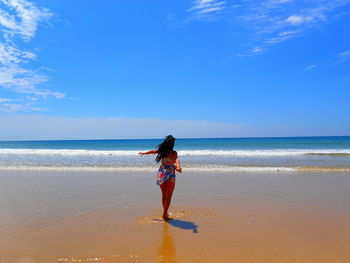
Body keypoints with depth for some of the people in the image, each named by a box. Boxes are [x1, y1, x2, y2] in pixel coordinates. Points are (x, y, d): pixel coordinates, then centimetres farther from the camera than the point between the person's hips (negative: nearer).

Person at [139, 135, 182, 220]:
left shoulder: (162, 150, 1)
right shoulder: (174, 152, -13)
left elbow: (153, 151, 17)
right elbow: (177, 159, -33)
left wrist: (144, 153, 35)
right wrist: (178, 166, -53)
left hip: (161, 174, 5)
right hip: (170, 175, -5)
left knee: (164, 195, 18)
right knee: (168, 197, 6)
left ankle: (165, 213, 29)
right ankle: (165, 214, 10)